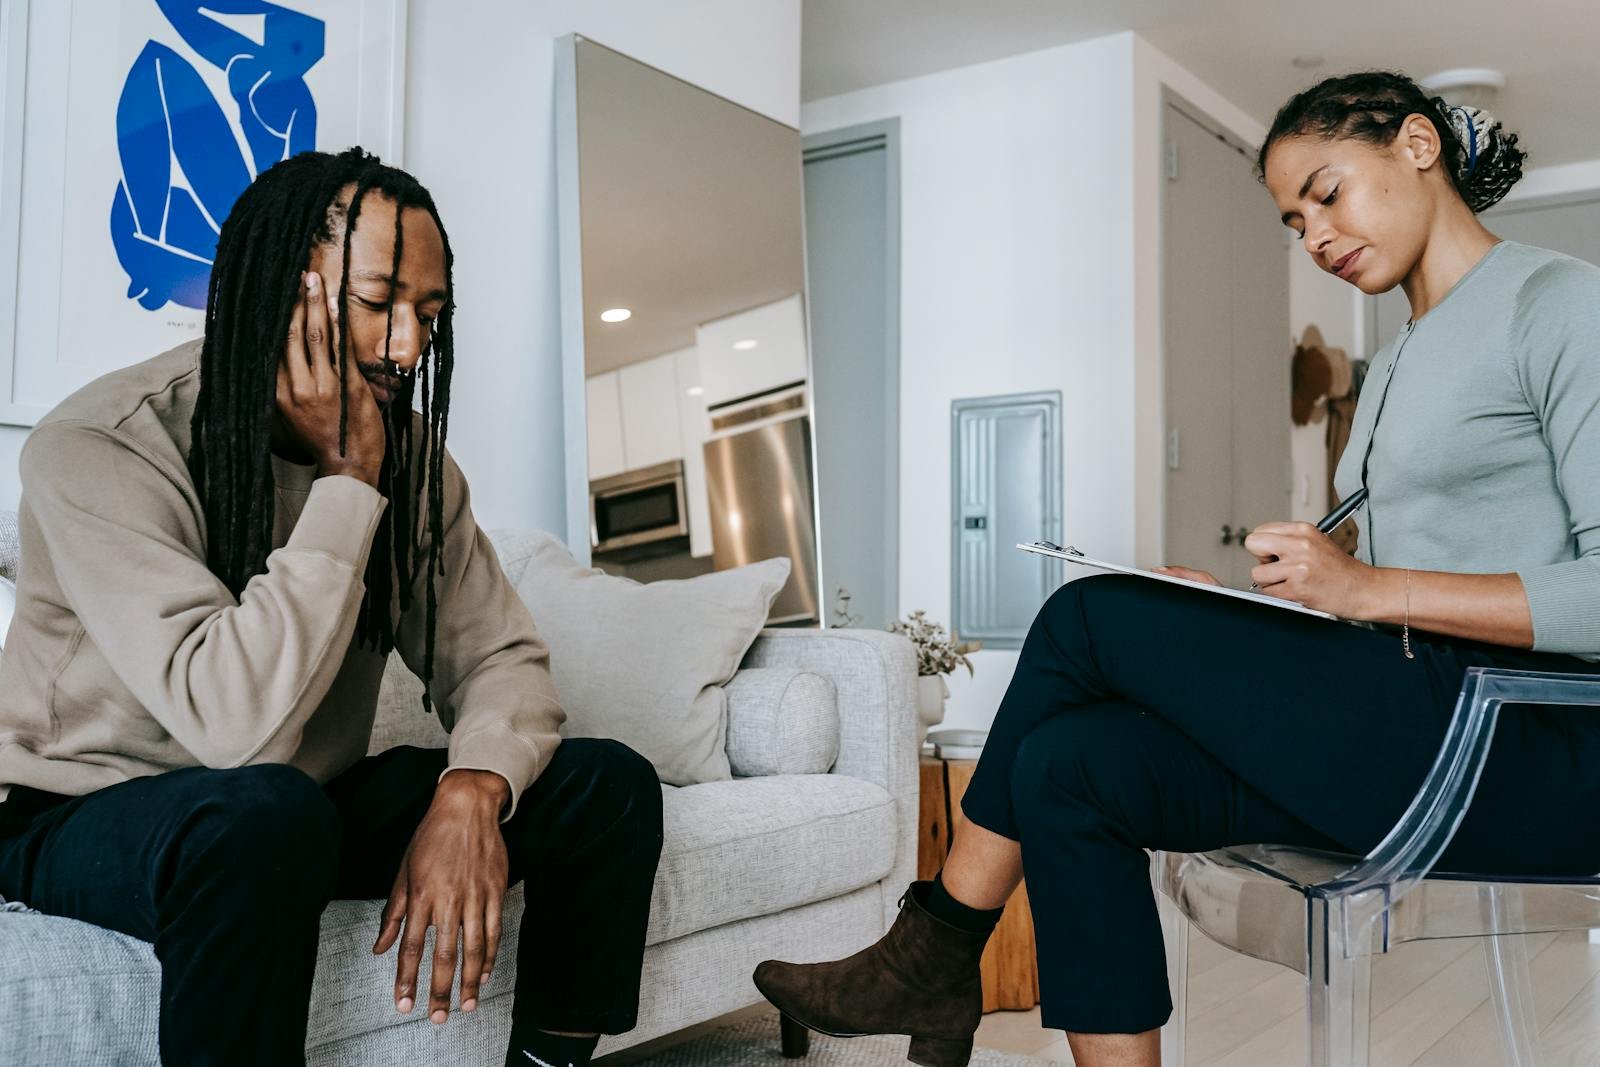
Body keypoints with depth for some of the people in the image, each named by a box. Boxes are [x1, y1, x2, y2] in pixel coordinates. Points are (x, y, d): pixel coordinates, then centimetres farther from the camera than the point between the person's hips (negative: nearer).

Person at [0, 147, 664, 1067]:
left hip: (314, 802, 5)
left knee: (610, 785, -11)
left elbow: (501, 656, -6)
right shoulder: (102, 447, -23)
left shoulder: (406, 450, -4)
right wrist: (345, 482, -29)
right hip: (96, 814, -5)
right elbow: (235, 725, -34)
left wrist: (471, 792, -28)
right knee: (261, 810, -40)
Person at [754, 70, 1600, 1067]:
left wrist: (1370, 588, -21)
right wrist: (1219, 614, 2)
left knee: (1090, 617, -14)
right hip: (1409, 721, 8)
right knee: (1072, 766, -12)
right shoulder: (1399, 365, 23)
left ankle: (936, 956, -2)